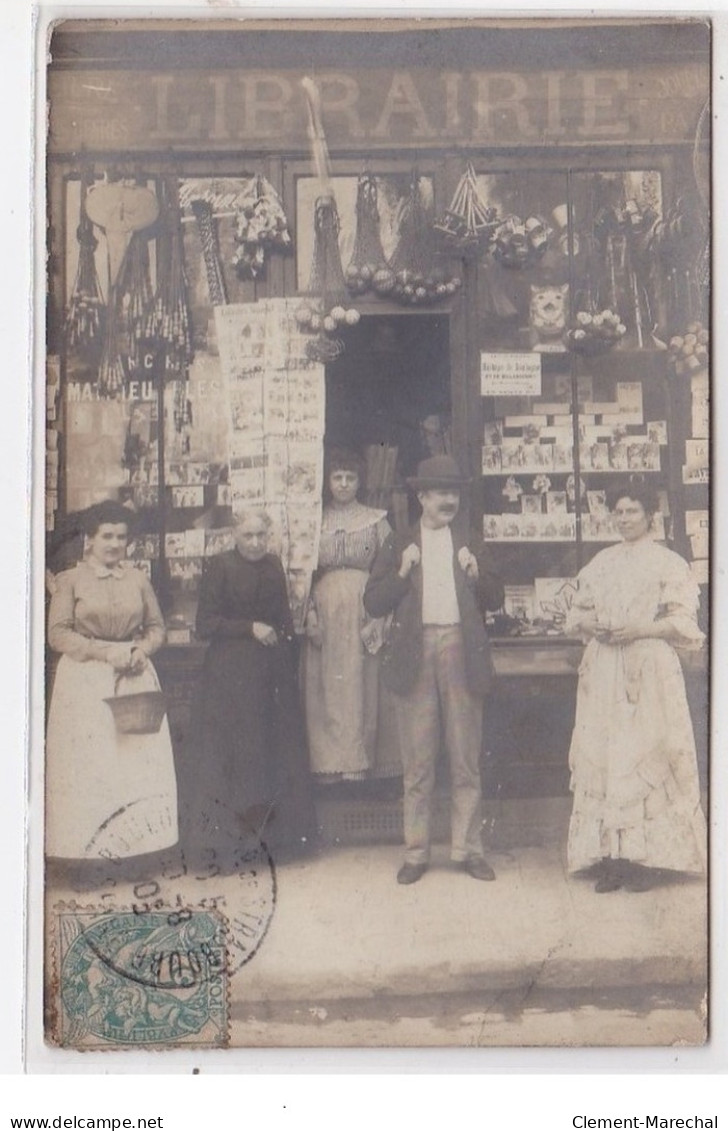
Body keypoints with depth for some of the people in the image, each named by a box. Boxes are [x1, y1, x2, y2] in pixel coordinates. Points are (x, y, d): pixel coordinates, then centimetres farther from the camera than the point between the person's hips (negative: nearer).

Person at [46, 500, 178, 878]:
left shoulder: (138, 580, 9)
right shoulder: (70, 580, 1)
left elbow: (157, 627, 14)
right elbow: (58, 634, -5)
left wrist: (142, 649, -7)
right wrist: (105, 651, -14)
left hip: (135, 677, 3)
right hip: (85, 681, -3)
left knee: (140, 760, -2)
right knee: (89, 763, -3)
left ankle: (138, 842, 7)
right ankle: (88, 846, 5)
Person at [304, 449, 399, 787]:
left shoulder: (375, 520, 6)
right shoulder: (317, 521, 11)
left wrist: (377, 618, -9)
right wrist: (311, 614, -3)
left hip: (364, 607, -2)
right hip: (326, 609, 2)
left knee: (362, 686, -3)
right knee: (326, 689, 0)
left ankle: (360, 761, 2)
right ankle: (331, 763, 5)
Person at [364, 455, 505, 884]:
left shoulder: (470, 547, 14)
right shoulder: (397, 547, 10)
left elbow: (496, 600, 11)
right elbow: (374, 603, 3)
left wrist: (477, 574, -6)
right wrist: (401, 572, -10)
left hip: (462, 654, 1)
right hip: (416, 654, -1)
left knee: (467, 760, 4)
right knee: (418, 763, 4)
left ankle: (468, 849, 12)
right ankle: (416, 852, 11)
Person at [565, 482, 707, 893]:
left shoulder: (669, 563, 2)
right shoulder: (601, 562, 16)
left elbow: (683, 622, -3)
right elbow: (577, 612, 18)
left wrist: (639, 630, -15)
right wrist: (590, 625, -4)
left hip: (649, 670, -4)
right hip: (603, 670, 4)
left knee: (647, 755, -5)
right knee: (603, 755, 0)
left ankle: (646, 857, 0)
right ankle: (611, 856, 4)